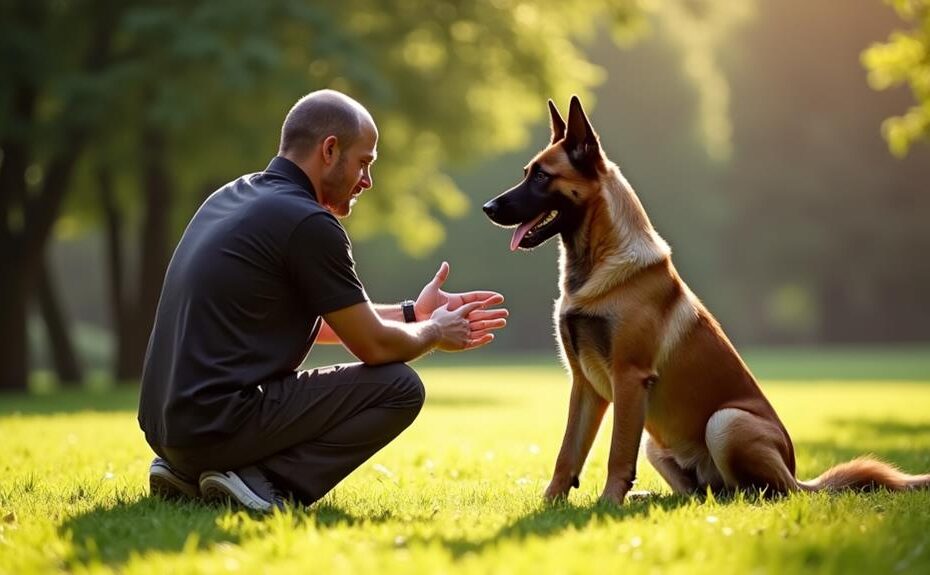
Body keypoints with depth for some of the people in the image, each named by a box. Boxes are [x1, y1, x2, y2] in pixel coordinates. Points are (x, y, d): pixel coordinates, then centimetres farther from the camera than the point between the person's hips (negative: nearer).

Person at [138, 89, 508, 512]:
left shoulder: (234, 198, 16)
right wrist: (434, 333, 15)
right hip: (219, 425, -9)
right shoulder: (308, 223, -12)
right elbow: (375, 346, -6)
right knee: (399, 388, -3)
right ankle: (262, 481, -10)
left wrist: (413, 314, 27)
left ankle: (187, 471, 15)